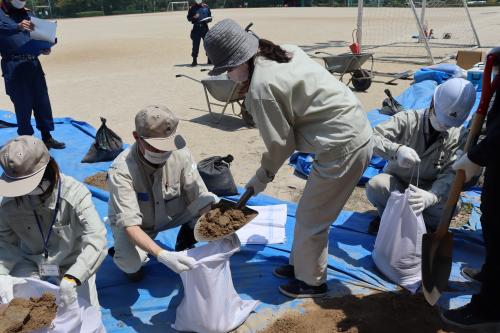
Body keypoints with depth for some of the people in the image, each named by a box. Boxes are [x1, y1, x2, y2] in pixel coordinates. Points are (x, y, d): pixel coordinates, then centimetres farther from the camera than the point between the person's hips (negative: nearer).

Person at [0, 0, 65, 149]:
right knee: (22, 104, -2)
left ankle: (47, 137, 16)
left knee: (42, 101, 6)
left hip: (33, 63, 5)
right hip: (14, 66, -5)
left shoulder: (28, 13, 17)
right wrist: (18, 27, -38)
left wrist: (44, 47, -1)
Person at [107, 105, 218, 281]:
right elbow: (129, 224, -36)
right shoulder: (121, 170, -33)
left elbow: (200, 196, -21)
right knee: (130, 262, -34)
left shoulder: (181, 153, -24)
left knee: (211, 202, -24)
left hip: (171, 213, 3)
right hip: (137, 224, -3)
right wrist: (162, 255, -50)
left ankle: (184, 244, 5)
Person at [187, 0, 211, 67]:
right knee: (195, 45, -3)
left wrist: (208, 20, -7)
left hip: (205, 27, 2)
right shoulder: (192, 8, 3)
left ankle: (210, 59, 13)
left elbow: (210, 16, 15)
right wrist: (194, 17, -15)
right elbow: (189, 18, 4)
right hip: (196, 28, -2)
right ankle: (194, 60, 4)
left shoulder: (206, 7, 9)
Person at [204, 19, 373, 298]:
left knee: (310, 218, 8)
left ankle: (311, 281, 29)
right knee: (312, 210, 22)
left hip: (343, 146, -9)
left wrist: (264, 175, 7)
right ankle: (301, 264, 40)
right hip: (357, 130, 9)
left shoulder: (261, 87, -20)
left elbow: (281, 142, -10)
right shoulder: (285, 52, 6)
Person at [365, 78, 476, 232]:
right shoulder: (408, 119, -16)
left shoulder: (460, 136, -12)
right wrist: (396, 149, -48)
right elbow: (372, 138, -26)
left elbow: (451, 174, -23)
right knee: (375, 186, -33)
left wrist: (431, 196, -45)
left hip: (429, 190, 1)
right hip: (396, 183, 0)